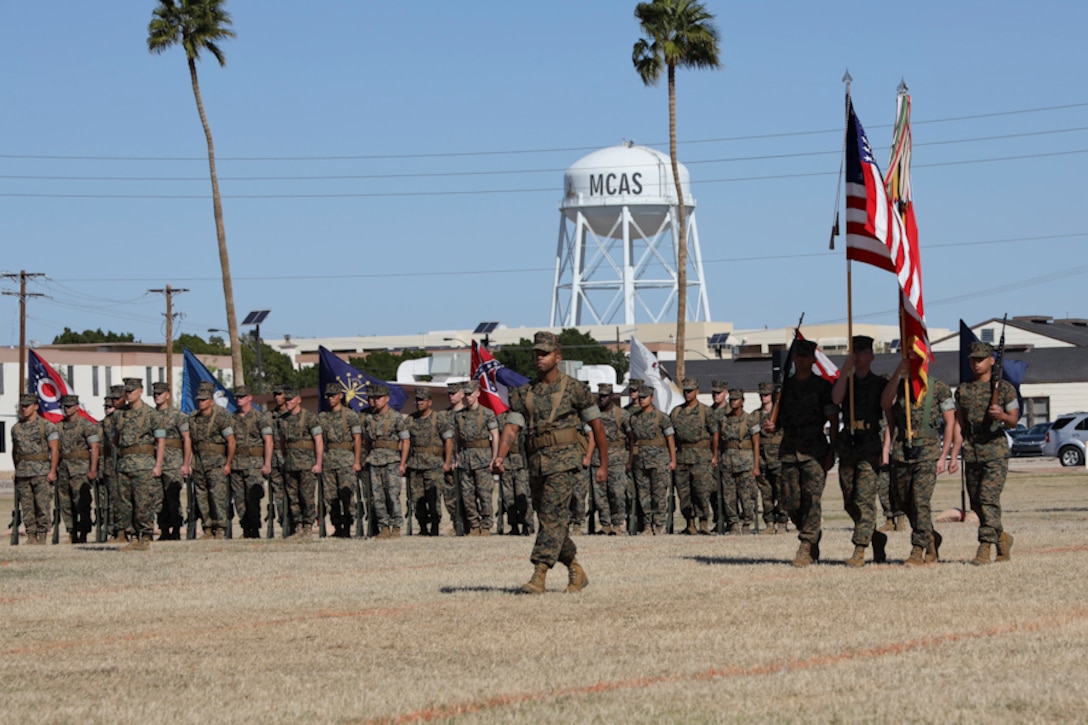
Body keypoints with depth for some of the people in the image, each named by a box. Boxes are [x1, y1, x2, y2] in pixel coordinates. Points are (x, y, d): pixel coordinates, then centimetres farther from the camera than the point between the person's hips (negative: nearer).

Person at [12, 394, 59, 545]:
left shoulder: (47, 426, -2)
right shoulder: (16, 428, 13)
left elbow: (54, 450, -5)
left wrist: (52, 471, -12)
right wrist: (16, 470, 17)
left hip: (41, 473, -5)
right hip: (22, 474, 5)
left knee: (43, 506, -6)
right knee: (26, 507, 3)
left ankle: (42, 536, -2)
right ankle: (31, 536, 7)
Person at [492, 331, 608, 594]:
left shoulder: (574, 389, 1)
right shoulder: (524, 393, 12)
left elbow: (596, 425, 7)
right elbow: (512, 427, 3)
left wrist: (604, 464, 7)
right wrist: (501, 456, -15)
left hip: (564, 459, -6)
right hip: (537, 462, 6)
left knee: (553, 515, -17)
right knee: (548, 520, 11)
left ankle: (539, 574, -24)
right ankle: (576, 572, 25)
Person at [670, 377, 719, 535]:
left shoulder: (706, 411, 2)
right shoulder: (676, 412, 12)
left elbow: (715, 434, 3)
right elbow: (670, 435, 14)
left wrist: (715, 456, -1)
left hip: (701, 457, -4)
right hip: (681, 455, 4)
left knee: (702, 491, -11)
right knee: (683, 492, 3)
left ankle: (704, 524, -7)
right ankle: (690, 524, 10)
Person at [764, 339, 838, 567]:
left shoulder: (822, 386, 1)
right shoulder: (785, 386, 14)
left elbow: (833, 421, -1)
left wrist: (832, 452, -9)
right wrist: (771, 426, -2)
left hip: (815, 450, -5)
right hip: (789, 451, 5)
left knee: (812, 499, -11)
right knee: (790, 503, 1)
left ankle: (806, 548, -10)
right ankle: (814, 533, 23)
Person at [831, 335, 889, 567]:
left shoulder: (880, 383, 7)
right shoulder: (845, 382, 15)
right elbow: (836, 399, -6)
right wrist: (846, 370, -10)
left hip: (870, 446, -4)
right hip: (848, 445, 4)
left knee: (864, 500, -11)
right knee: (850, 502, 5)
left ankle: (859, 552, -14)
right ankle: (877, 538, 26)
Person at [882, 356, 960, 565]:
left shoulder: (939, 388, 2)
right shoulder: (898, 386, 12)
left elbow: (950, 423, 2)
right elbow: (885, 404, -9)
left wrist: (944, 457, -4)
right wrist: (899, 372, -13)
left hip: (927, 453, -4)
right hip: (901, 452, 4)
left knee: (920, 501, -14)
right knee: (904, 502, 9)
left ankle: (919, 550, -9)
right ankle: (931, 539, 30)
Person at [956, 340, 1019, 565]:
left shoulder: (1004, 388, 1)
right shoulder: (963, 390, 12)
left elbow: (1014, 422, -1)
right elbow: (959, 424, 14)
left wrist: (1002, 415, -23)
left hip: (995, 452, -5)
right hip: (971, 453, 5)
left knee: (988, 498, -15)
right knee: (976, 503, 7)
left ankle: (985, 549, -17)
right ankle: (1002, 537, 27)